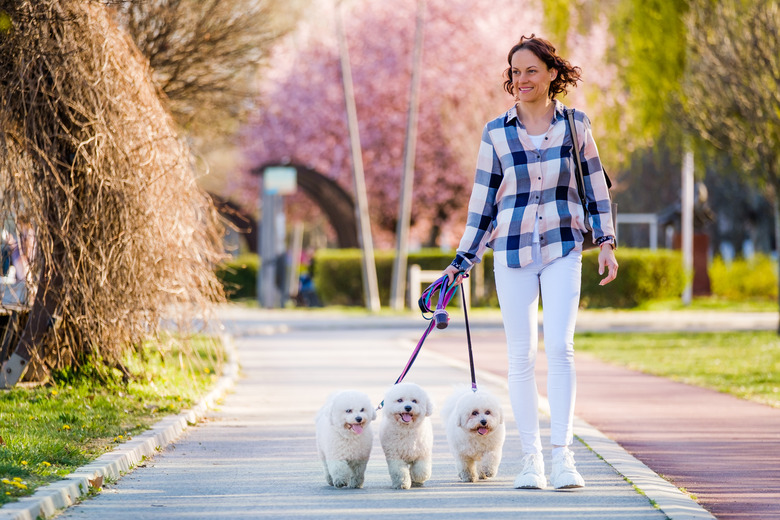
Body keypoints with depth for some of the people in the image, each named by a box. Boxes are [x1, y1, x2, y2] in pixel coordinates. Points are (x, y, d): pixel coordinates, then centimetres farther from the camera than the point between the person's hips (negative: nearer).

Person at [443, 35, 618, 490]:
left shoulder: (576, 125, 4)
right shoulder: (496, 133, 5)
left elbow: (596, 187, 11)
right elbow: (484, 201, 10)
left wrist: (606, 242, 2)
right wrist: (463, 261, 9)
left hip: (563, 250, -1)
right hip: (512, 249, 1)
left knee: (560, 346, -15)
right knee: (521, 355, 2)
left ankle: (563, 456, -14)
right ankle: (531, 458, 10)